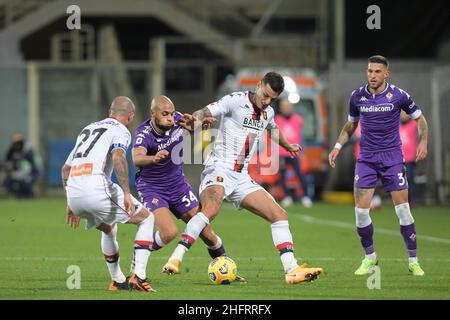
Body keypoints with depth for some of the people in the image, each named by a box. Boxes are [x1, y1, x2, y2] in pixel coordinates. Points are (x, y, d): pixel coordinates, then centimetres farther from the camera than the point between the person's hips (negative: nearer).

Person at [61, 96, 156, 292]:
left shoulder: (88, 129, 29)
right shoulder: (121, 131, 6)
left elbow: (65, 169, 30)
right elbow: (117, 156, -17)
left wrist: (71, 204, 35)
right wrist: (126, 193, -19)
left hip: (73, 193, 7)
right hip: (96, 187, -7)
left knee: (108, 228, 34)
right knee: (146, 218, 11)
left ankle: (117, 281, 32)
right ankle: (138, 277, 0)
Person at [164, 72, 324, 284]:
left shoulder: (268, 112, 14)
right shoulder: (235, 101, -8)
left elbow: (273, 129, 39)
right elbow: (203, 114, -17)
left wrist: (288, 146, 56)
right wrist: (194, 122, -41)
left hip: (242, 178, 8)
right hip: (219, 170, -8)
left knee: (279, 215, 1)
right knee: (211, 208, -36)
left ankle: (291, 270, 3)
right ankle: (175, 259, -37)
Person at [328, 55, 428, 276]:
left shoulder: (398, 96, -7)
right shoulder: (357, 96, 1)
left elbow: (419, 118, 7)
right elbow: (350, 125, 17)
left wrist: (423, 142, -7)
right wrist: (338, 146, 5)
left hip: (392, 157, -2)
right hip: (366, 158, 2)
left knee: (403, 209, -6)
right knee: (361, 210, -5)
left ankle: (413, 261, 5)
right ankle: (370, 258, 14)